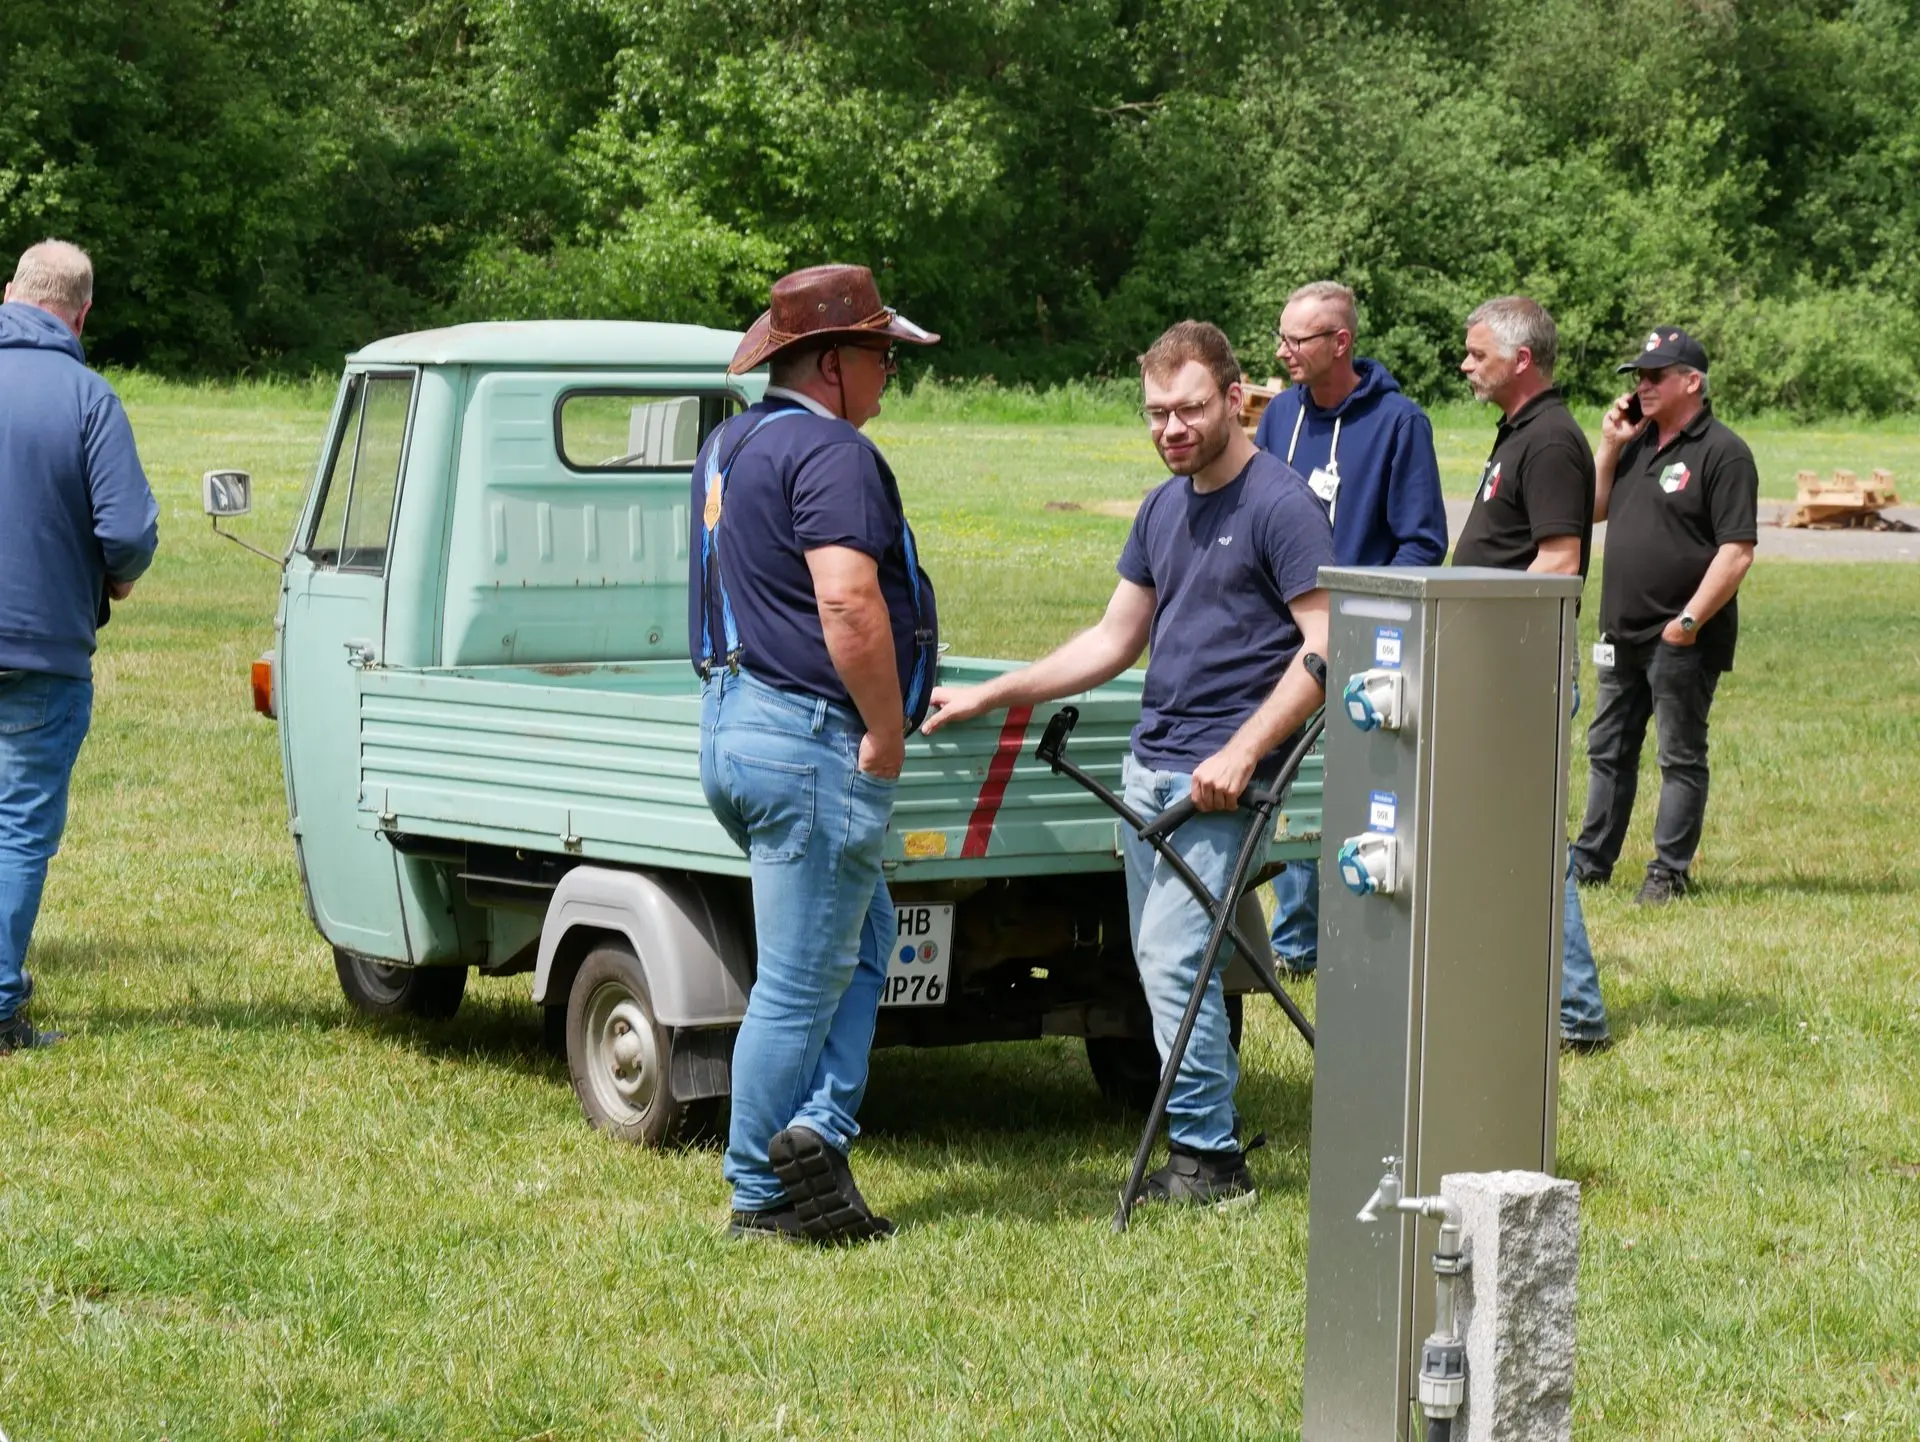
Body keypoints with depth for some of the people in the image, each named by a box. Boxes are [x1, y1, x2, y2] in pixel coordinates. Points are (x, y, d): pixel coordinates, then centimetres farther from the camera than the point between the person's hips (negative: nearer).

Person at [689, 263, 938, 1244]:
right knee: (800, 982, -1)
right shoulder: (830, 452, -15)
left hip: (731, 721, 10)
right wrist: (886, 734, -17)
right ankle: (761, 1197, 5)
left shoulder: (728, 447, 16)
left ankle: (817, 1125, 5)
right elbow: (848, 603, -27)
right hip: (812, 738, -10)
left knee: (864, 935, 18)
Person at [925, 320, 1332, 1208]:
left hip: (1219, 775, -8)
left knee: (1174, 958, -13)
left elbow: (1324, 645, -14)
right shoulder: (1164, 508, 16)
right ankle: (1212, 1126, 15)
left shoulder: (1281, 506, -9)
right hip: (1150, 764, 8)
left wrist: (1241, 753, -21)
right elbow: (1114, 641, 21)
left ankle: (1208, 1156, -5)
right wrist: (987, 697, 16)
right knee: (1159, 962, 7)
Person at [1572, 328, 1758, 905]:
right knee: (1608, 749, 14)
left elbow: (1737, 551, -17)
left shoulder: (1722, 453, -12)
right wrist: (1609, 447, 4)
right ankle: (1591, 861, 22)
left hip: (1682, 640, -8)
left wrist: (1689, 621, -19)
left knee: (1682, 758, 1)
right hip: (1623, 634, 8)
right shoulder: (1636, 441, 13)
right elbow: (1595, 510, 16)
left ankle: (1670, 870, 7)